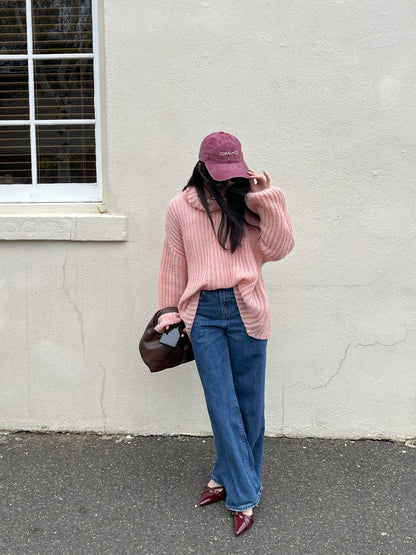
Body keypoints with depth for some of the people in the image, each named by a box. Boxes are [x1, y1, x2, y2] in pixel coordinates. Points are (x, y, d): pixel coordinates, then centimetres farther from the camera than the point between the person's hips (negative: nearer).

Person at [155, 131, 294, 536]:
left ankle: (227, 476, 27)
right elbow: (174, 264, 9)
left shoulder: (250, 202, 2)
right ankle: (243, 496, 12)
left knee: (248, 402, 8)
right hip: (204, 313, 0)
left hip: (245, 311, 1)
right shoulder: (180, 207, 3)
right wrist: (169, 314, 12)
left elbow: (277, 249, -5)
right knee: (222, 405, 1)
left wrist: (267, 200, -11)